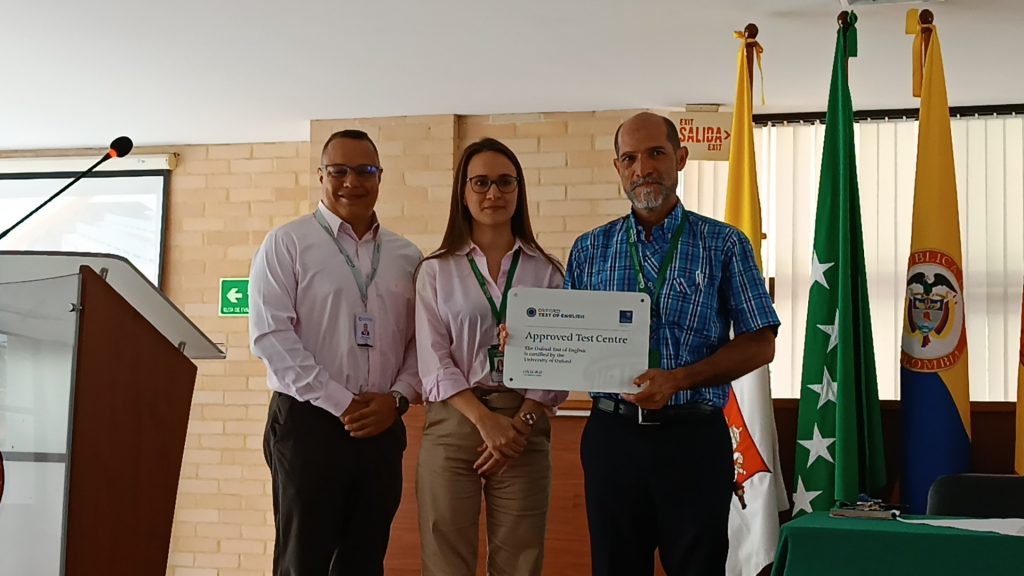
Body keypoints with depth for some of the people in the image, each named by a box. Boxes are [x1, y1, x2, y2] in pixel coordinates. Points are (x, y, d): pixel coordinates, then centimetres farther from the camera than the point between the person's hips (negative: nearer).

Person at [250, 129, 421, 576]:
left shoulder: (407, 257, 12)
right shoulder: (287, 243, -1)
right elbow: (270, 335, -9)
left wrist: (397, 398, -7)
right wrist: (341, 403, -13)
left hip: (383, 429, 4)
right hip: (309, 422, -4)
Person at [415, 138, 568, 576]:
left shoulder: (546, 272, 8)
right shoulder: (436, 271, 6)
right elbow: (434, 363, -1)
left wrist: (522, 422, -11)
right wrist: (485, 420, -13)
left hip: (525, 429, 1)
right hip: (452, 425, 0)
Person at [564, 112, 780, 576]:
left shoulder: (724, 245, 1)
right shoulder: (590, 250, 9)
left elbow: (760, 344, -3)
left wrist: (678, 380, -16)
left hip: (693, 437, -2)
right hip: (612, 433, 2)